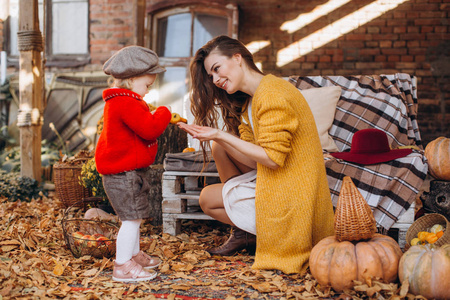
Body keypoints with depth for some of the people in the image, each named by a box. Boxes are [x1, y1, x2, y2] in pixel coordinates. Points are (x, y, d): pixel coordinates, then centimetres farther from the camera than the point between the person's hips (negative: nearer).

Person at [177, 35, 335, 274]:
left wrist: (220, 135, -19)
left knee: (207, 198, 0)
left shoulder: (271, 94, -20)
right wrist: (216, 137, -8)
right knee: (220, 147, 10)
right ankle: (242, 233, 14)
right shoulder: (249, 100, 12)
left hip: (290, 198, -9)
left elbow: (272, 158, -24)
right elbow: (252, 160, 5)